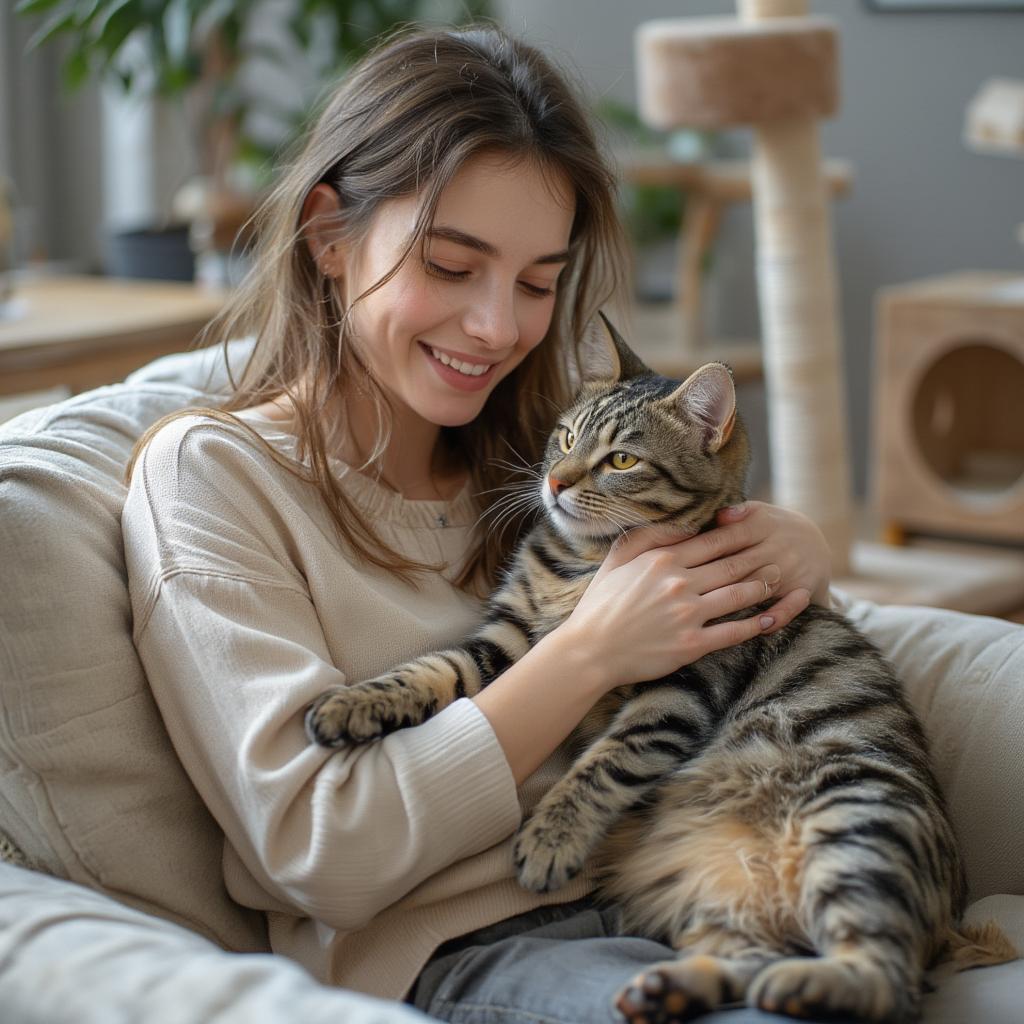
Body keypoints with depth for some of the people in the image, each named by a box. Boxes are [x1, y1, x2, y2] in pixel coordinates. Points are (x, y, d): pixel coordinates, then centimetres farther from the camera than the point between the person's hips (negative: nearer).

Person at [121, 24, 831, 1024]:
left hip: (651, 900, 6)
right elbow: (320, 855, -9)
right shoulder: (209, 471, -1)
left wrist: (790, 546, 2)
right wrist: (590, 652, -12)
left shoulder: (537, 452, 16)